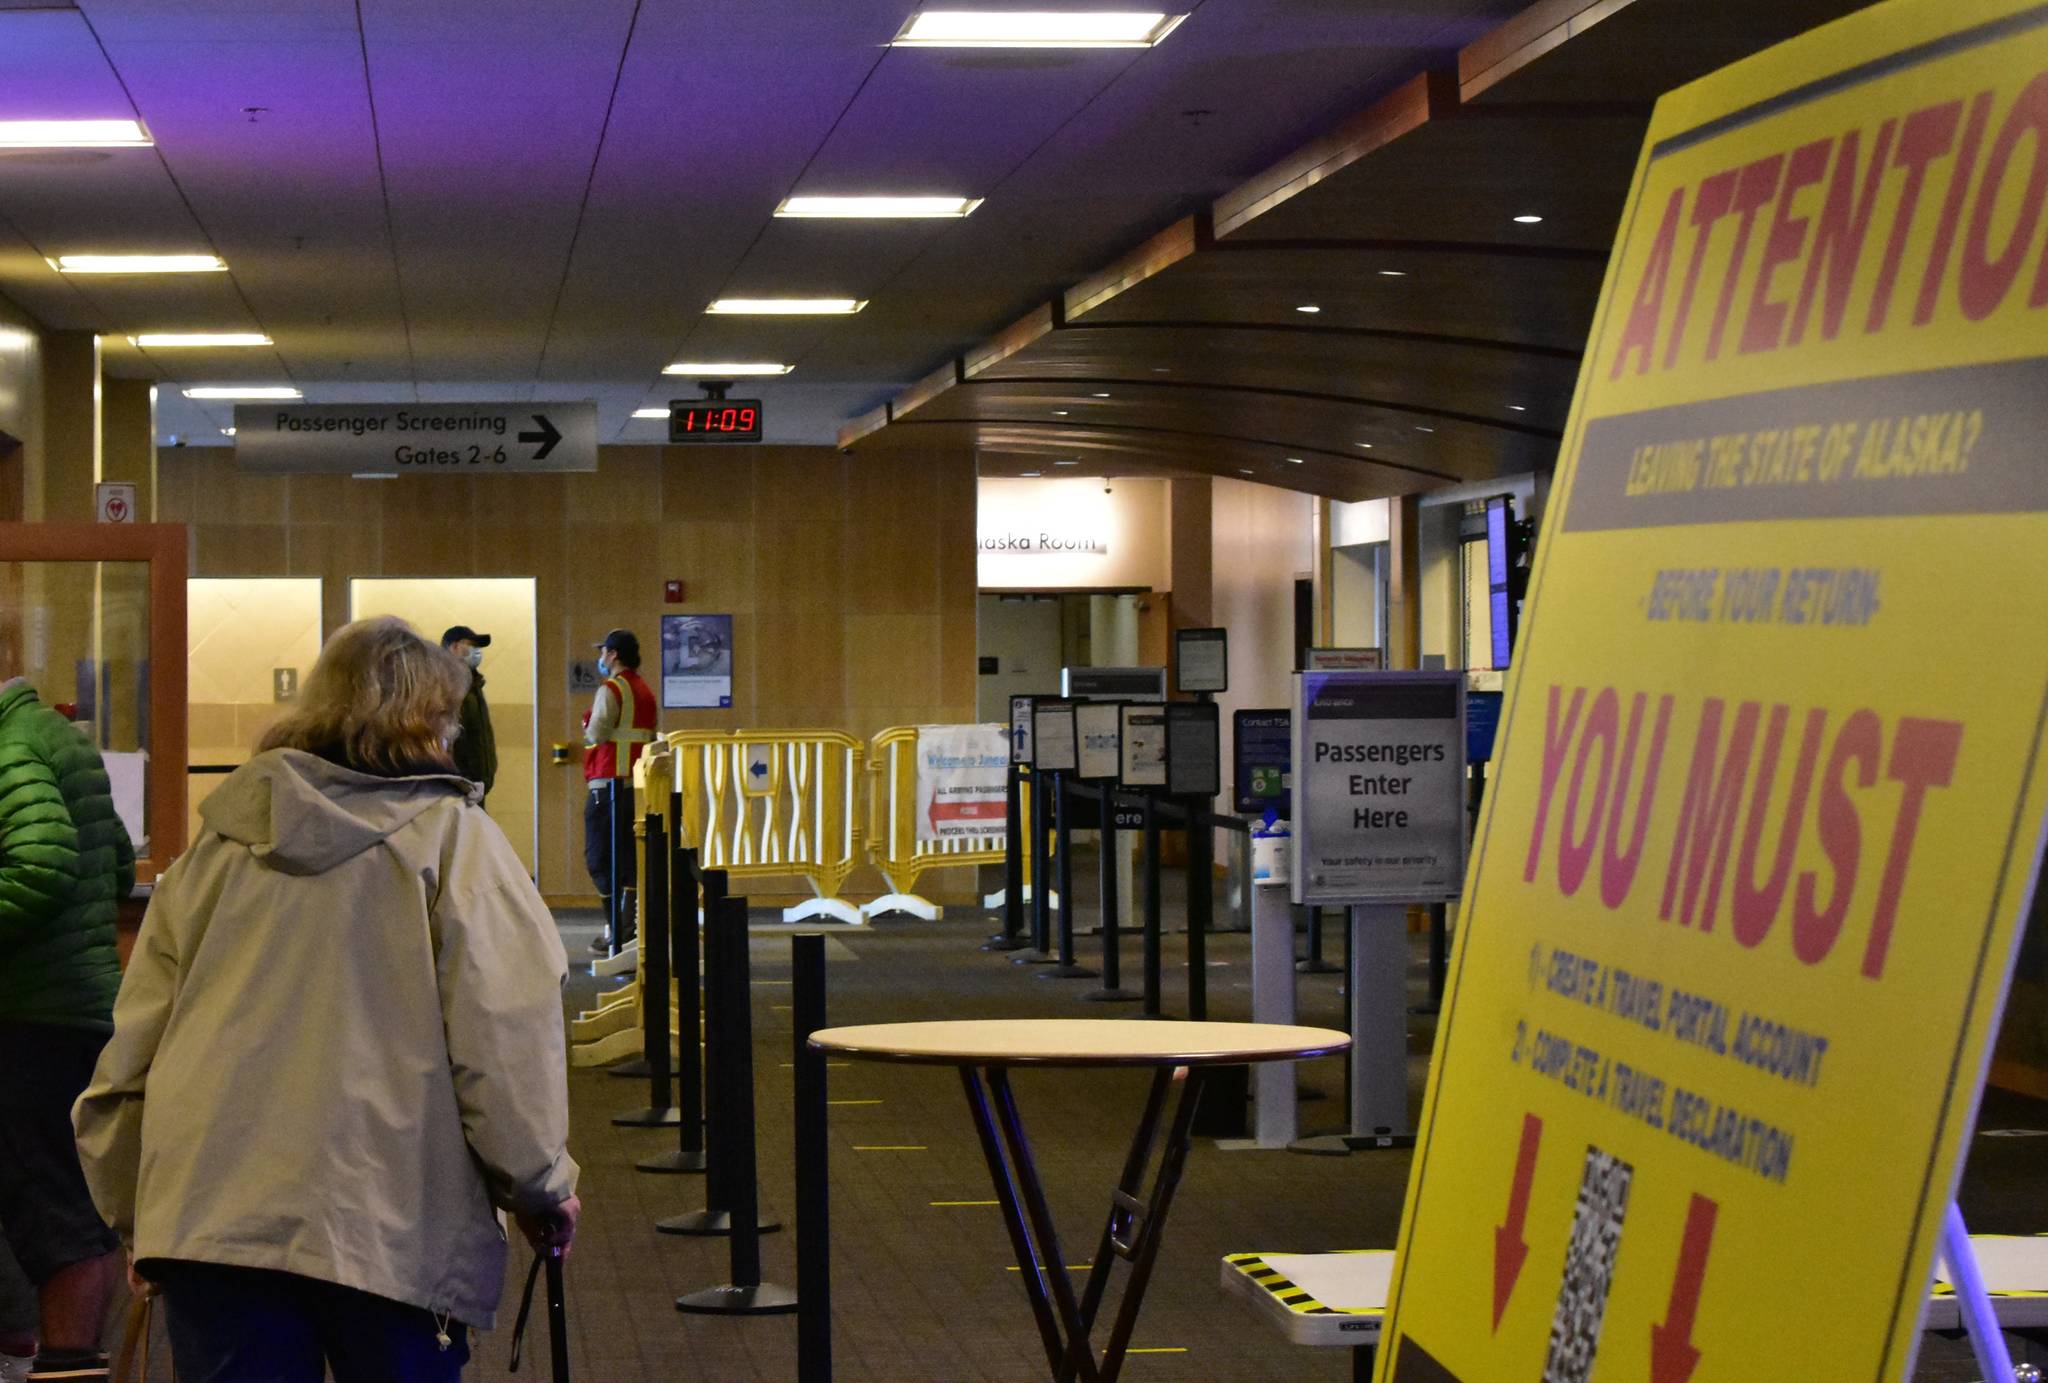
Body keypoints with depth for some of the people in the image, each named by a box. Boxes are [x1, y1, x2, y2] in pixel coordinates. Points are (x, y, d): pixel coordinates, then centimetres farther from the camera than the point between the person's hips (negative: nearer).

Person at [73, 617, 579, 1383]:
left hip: (210, 1217, 3)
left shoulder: (217, 842, 12)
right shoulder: (452, 837, -1)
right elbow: (505, 1036, -7)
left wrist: (134, 1208, 22)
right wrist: (542, 1189, 4)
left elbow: (133, 1042, 13)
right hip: (394, 1226, -3)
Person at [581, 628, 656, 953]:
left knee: (599, 859, -3)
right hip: (638, 783, 8)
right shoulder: (646, 691, 15)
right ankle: (633, 925, 11)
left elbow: (596, 734, -18)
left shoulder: (610, 690, -12)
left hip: (608, 783, -8)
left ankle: (617, 931, -7)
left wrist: (587, 723, 3)